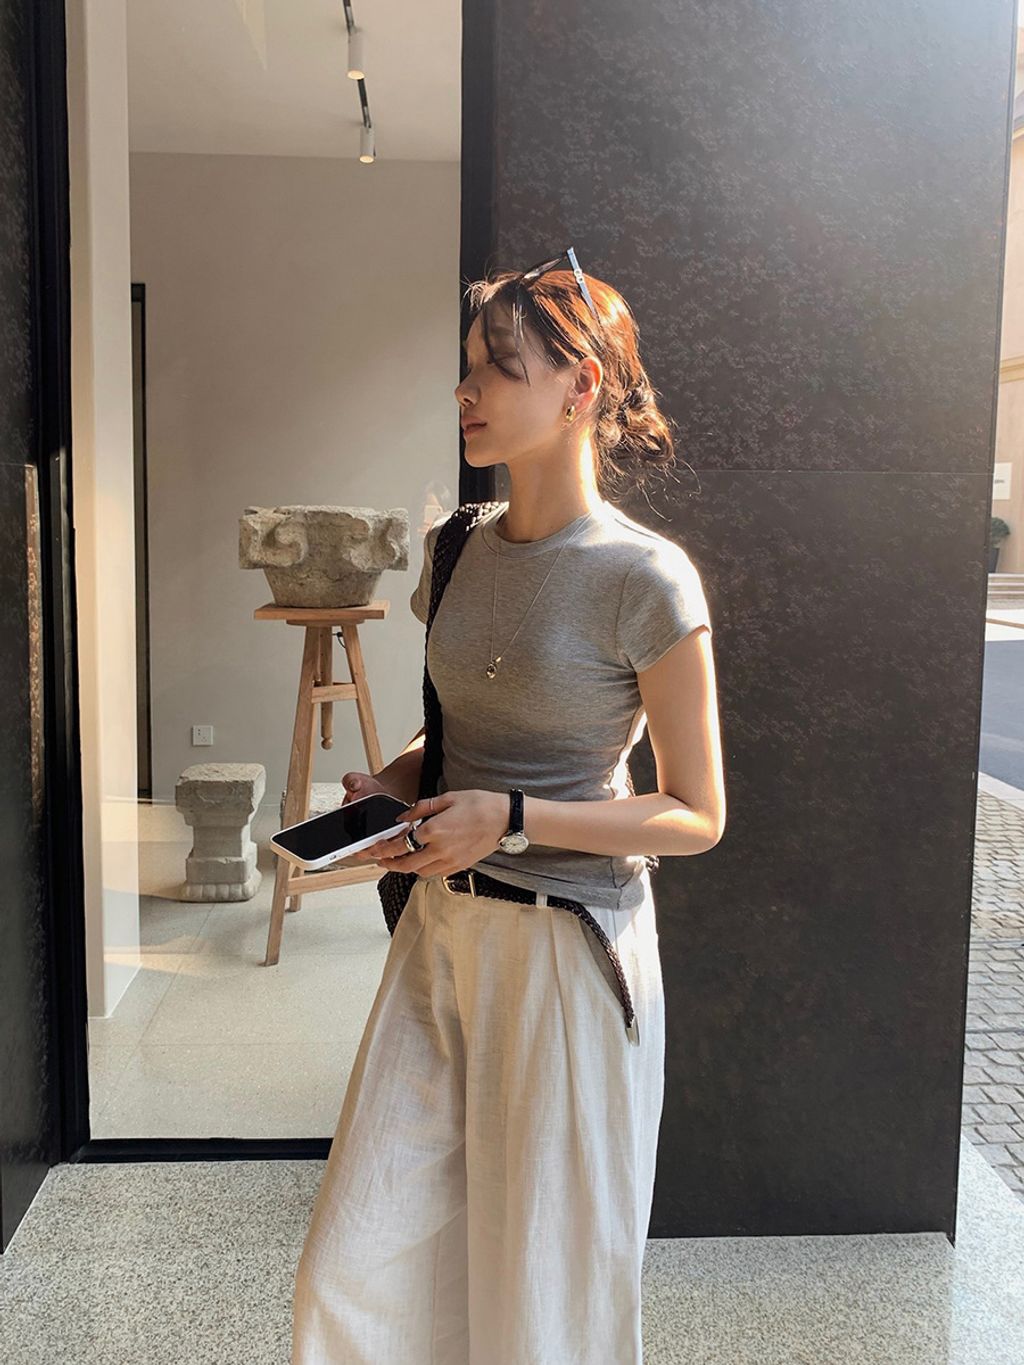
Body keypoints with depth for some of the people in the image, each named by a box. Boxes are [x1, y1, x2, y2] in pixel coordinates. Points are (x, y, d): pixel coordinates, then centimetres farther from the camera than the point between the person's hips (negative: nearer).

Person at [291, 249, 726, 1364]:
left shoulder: (646, 578, -15)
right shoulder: (456, 550, 5)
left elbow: (696, 816, -11)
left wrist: (512, 820, -21)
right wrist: (391, 785, -1)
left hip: (569, 946, -6)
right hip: (442, 929, 6)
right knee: (353, 1269, 12)